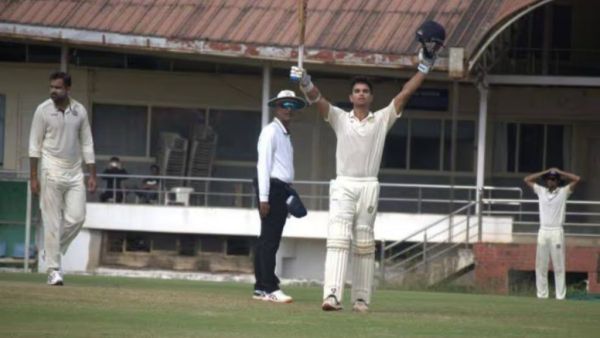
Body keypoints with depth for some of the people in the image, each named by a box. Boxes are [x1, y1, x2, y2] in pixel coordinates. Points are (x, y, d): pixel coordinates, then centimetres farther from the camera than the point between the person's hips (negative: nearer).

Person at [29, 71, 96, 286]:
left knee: (77, 218, -4)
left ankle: (53, 250, 20)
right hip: (52, 172, -3)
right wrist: (34, 177, -8)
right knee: (52, 222, -5)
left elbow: (87, 144, 10)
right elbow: (35, 145, -3)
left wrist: (92, 175, 5)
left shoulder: (80, 111, 5)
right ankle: (53, 269, -1)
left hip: (75, 173, 3)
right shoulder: (43, 110, -4)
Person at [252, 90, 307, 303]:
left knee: (270, 240, 10)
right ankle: (270, 288, -14)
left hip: (282, 190, 10)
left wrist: (288, 197, 15)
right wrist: (264, 197, -19)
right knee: (269, 240, -11)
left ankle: (260, 288, 13)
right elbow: (263, 164, -13)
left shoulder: (286, 135, 21)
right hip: (272, 188, -10)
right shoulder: (271, 132, -7)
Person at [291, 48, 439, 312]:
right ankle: (332, 295, -26)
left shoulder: (382, 119, 10)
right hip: (343, 186, -1)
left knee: (364, 245, 4)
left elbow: (405, 94, 5)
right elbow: (317, 99, -7)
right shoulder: (339, 118, 8)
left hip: (369, 187, 1)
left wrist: (424, 69, -2)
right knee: (338, 238, -14)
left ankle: (361, 299, 7)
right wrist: (305, 84, -27)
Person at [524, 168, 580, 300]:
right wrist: (545, 172, 9)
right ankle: (542, 294, 5)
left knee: (559, 265, -4)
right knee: (541, 265, 2)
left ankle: (560, 295, -5)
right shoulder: (541, 191, 12)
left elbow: (576, 179, -3)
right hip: (543, 231, 3)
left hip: (557, 231, -3)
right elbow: (527, 180, 12)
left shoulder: (563, 192, 5)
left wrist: (559, 172, 3)